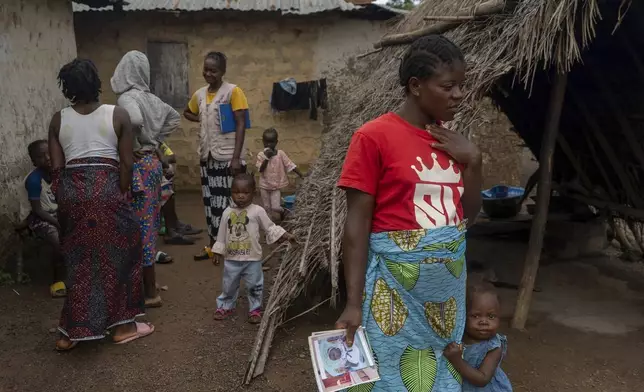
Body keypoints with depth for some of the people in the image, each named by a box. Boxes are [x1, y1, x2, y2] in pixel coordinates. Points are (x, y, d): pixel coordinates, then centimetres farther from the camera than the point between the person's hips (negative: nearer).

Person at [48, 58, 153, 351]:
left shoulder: (58, 120, 8)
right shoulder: (118, 115, 1)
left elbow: (56, 167, 6)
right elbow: (126, 163, -3)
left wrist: (63, 200, 14)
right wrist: (122, 195, 7)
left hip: (71, 191, 3)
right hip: (105, 189, -3)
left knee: (79, 259, 13)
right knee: (116, 255, 10)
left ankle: (70, 332, 19)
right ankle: (122, 325, 18)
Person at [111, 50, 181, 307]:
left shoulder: (127, 97, -14)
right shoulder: (150, 98, 8)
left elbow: (135, 121, -35)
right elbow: (174, 118, 22)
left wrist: (133, 146, -19)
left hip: (138, 164, -8)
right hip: (153, 161, 8)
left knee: (141, 225, -2)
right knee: (149, 222, 17)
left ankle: (151, 293, 4)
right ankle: (148, 282, 30)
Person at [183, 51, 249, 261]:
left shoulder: (233, 91, -9)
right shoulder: (199, 94, 9)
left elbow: (240, 125, -12)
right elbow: (187, 113, 29)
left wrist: (237, 158, -18)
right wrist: (201, 120, 7)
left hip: (228, 157, -6)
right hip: (208, 156, 6)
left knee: (229, 202, -2)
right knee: (210, 202, 12)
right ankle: (213, 244, 23)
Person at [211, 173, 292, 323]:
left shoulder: (257, 211, -10)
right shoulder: (228, 212, -2)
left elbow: (270, 228, -1)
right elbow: (222, 234, 7)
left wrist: (285, 235, -12)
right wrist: (218, 252, 9)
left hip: (252, 259, -2)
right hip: (231, 259, 2)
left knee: (254, 286, 10)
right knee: (229, 285, 16)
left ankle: (255, 310, 27)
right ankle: (226, 307, 36)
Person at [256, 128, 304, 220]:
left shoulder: (280, 154, -8)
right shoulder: (261, 155, -8)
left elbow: (290, 165, -7)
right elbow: (260, 169, -18)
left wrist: (301, 176, -11)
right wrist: (266, 158, -27)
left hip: (276, 186, -1)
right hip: (264, 186, 1)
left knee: (276, 208, -8)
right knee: (267, 208, 11)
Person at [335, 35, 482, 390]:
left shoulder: (450, 142, 6)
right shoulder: (374, 137, -12)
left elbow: (469, 215, 12)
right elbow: (357, 223, -13)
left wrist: (473, 160, -3)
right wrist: (353, 303, -15)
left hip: (447, 283, 6)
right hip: (395, 282, -6)